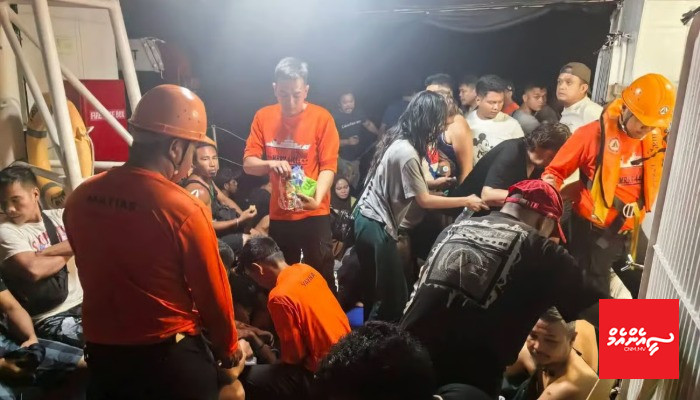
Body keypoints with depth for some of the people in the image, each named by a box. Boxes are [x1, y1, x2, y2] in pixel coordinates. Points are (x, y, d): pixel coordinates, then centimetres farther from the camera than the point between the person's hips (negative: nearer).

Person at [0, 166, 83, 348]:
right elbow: (33, 270, -21)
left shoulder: (59, 216, 9)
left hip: (84, 303, 5)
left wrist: (46, 252, -16)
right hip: (50, 319, -5)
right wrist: (67, 252, -5)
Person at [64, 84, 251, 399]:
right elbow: (212, 293, -13)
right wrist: (229, 349, 4)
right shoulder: (185, 210, -23)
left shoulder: (80, 198, -7)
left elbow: (93, 275, 6)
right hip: (171, 355, -5)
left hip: (101, 351, 5)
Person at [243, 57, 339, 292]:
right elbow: (248, 164, -1)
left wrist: (317, 199, -29)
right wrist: (270, 164, -23)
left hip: (314, 214, -3)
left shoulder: (322, 117, -8)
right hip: (278, 214, 4)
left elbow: (328, 166, -12)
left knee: (321, 276, 3)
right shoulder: (263, 116, 1)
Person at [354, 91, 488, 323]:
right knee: (392, 296, -1)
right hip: (377, 226, -10)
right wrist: (466, 201, -7)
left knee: (375, 291, 20)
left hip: (367, 218, 10)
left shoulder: (398, 139, 4)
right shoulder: (407, 153, -23)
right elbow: (424, 200, -15)